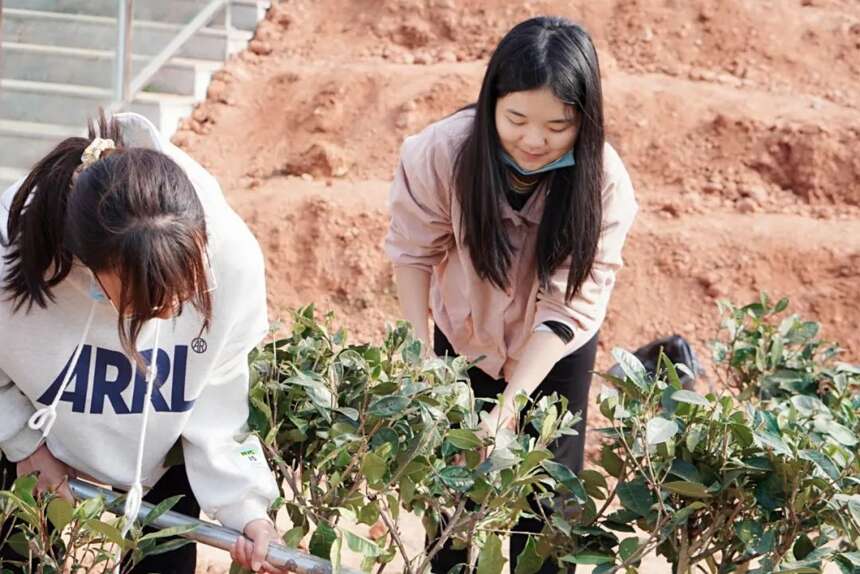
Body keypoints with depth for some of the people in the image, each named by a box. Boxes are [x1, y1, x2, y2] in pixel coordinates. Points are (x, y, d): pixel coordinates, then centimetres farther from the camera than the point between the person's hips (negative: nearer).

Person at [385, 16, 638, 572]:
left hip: (555, 356, -1)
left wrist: (510, 405, -35)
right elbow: (415, 252, -12)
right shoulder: (441, 152, -29)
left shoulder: (603, 181, -30)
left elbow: (569, 304, -28)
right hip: (463, 339, 1)